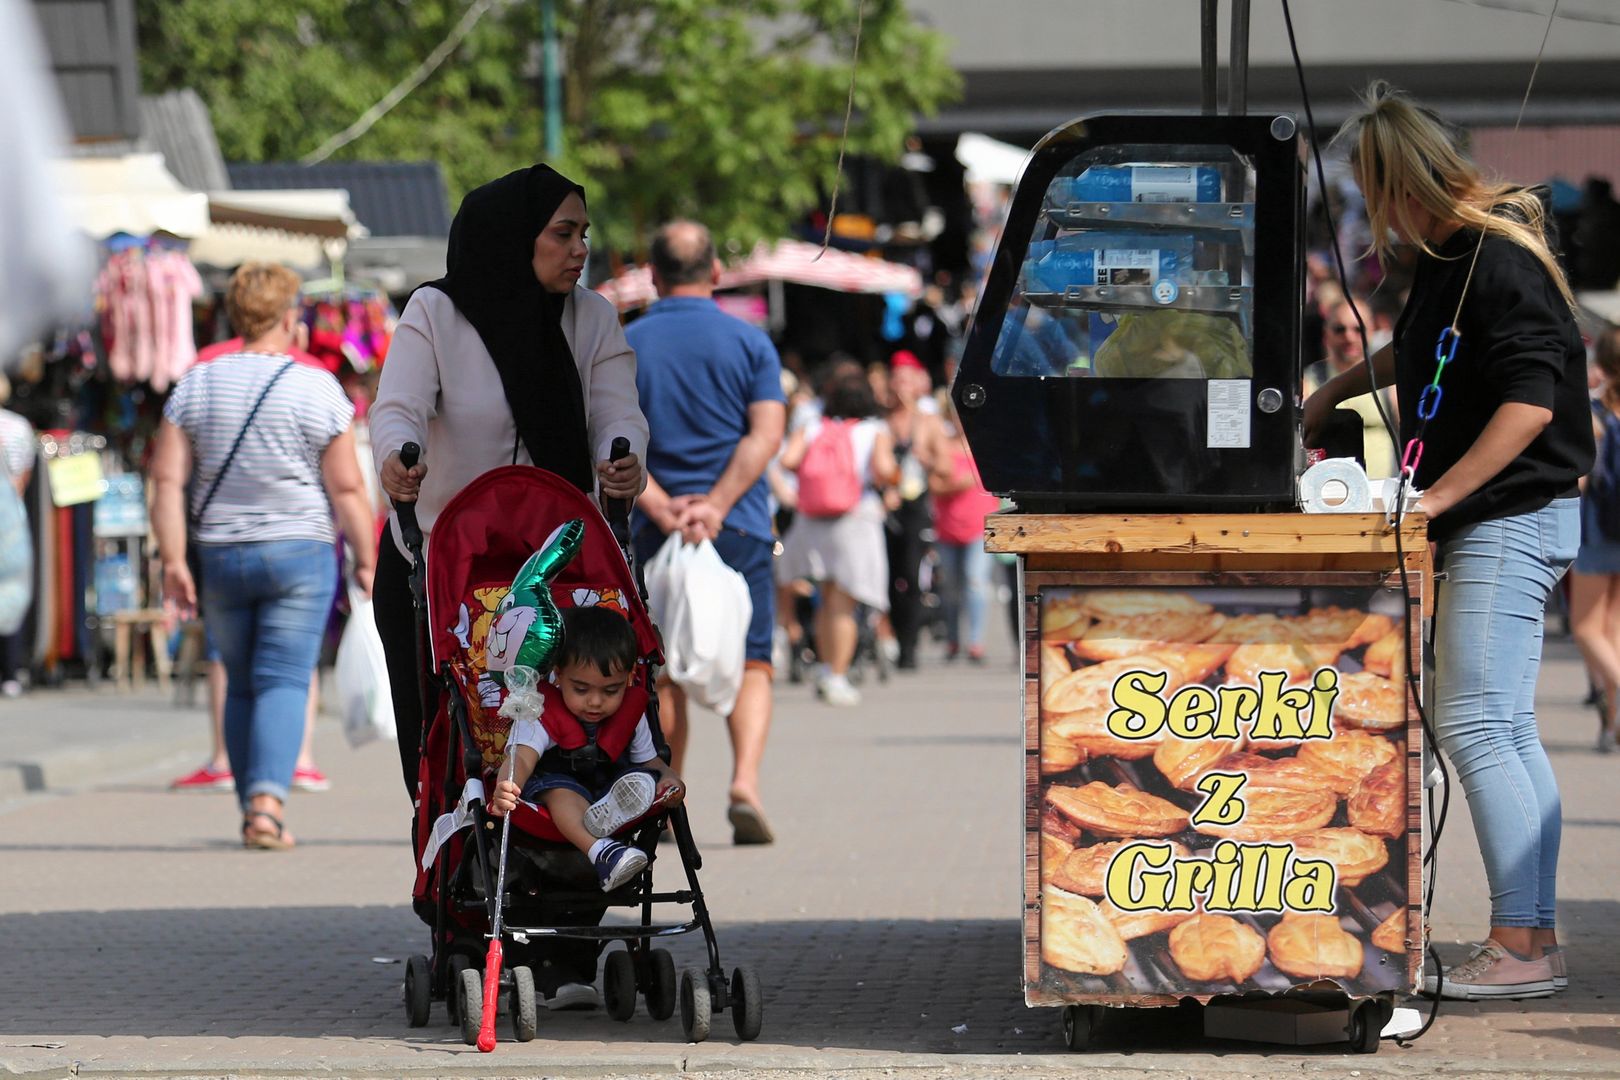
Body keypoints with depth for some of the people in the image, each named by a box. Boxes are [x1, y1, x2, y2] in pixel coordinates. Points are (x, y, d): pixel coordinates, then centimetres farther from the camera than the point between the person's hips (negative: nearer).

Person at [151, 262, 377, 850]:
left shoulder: (196, 386, 3)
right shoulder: (318, 389, -7)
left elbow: (168, 478, -3)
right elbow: (347, 487, -8)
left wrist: (174, 561, -2)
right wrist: (365, 560, 1)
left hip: (220, 558, 3)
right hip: (299, 553, -3)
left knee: (241, 684, 15)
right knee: (283, 681, -5)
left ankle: (252, 810, 17)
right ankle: (267, 803, -21)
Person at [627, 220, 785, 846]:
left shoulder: (624, 346, 4)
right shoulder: (750, 342, 3)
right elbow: (766, 432, -8)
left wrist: (662, 510, -13)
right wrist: (716, 505, -13)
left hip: (654, 530, 1)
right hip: (741, 528, -1)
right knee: (750, 661, 4)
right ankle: (745, 781, -16)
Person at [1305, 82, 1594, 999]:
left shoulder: (1500, 261, -17)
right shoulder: (1449, 259, 14)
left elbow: (1529, 403, -24)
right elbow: (1417, 352, 36)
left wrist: (1437, 495, -24)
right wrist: (1333, 395, 39)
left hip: (1512, 519, -10)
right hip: (1494, 522, 10)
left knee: (1476, 727, -12)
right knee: (1508, 735, 9)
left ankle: (1520, 944, -12)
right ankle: (1538, 937, 12)